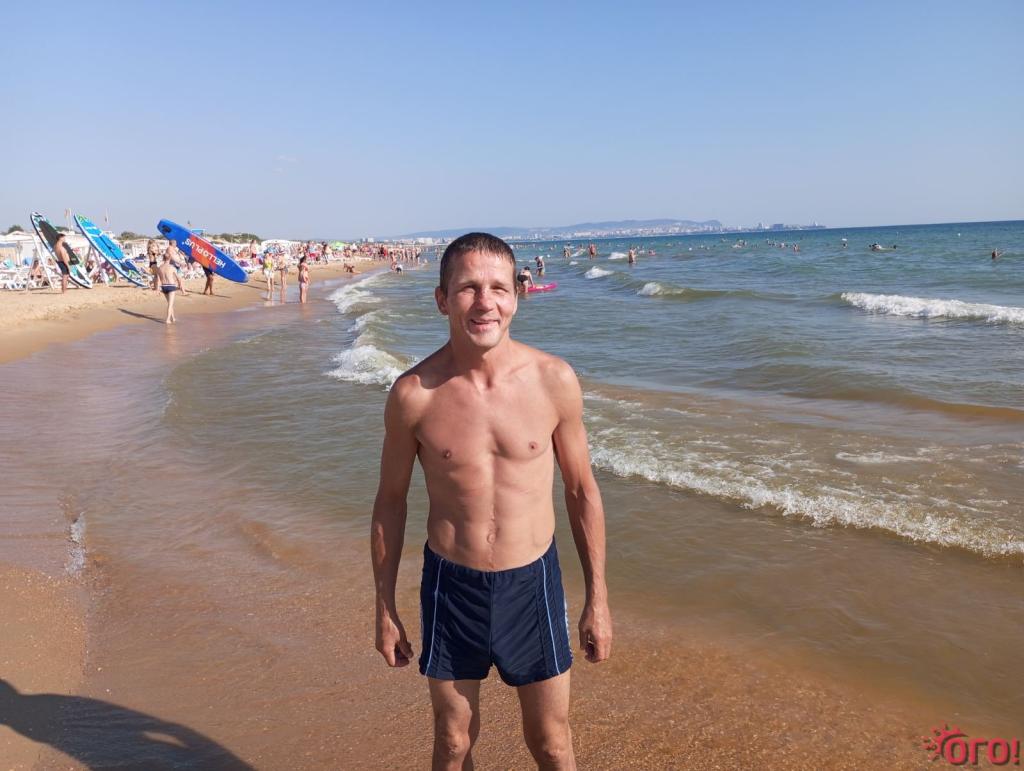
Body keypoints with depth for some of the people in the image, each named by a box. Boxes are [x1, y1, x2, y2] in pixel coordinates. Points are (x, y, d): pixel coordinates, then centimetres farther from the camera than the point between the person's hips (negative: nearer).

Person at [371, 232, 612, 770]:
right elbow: (390, 501, 1)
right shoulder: (413, 394, -12)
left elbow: (581, 490, 0)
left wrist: (597, 599, 3)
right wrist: (385, 608, 5)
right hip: (450, 586, 0)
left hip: (532, 583, 0)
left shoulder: (554, 380, -11)